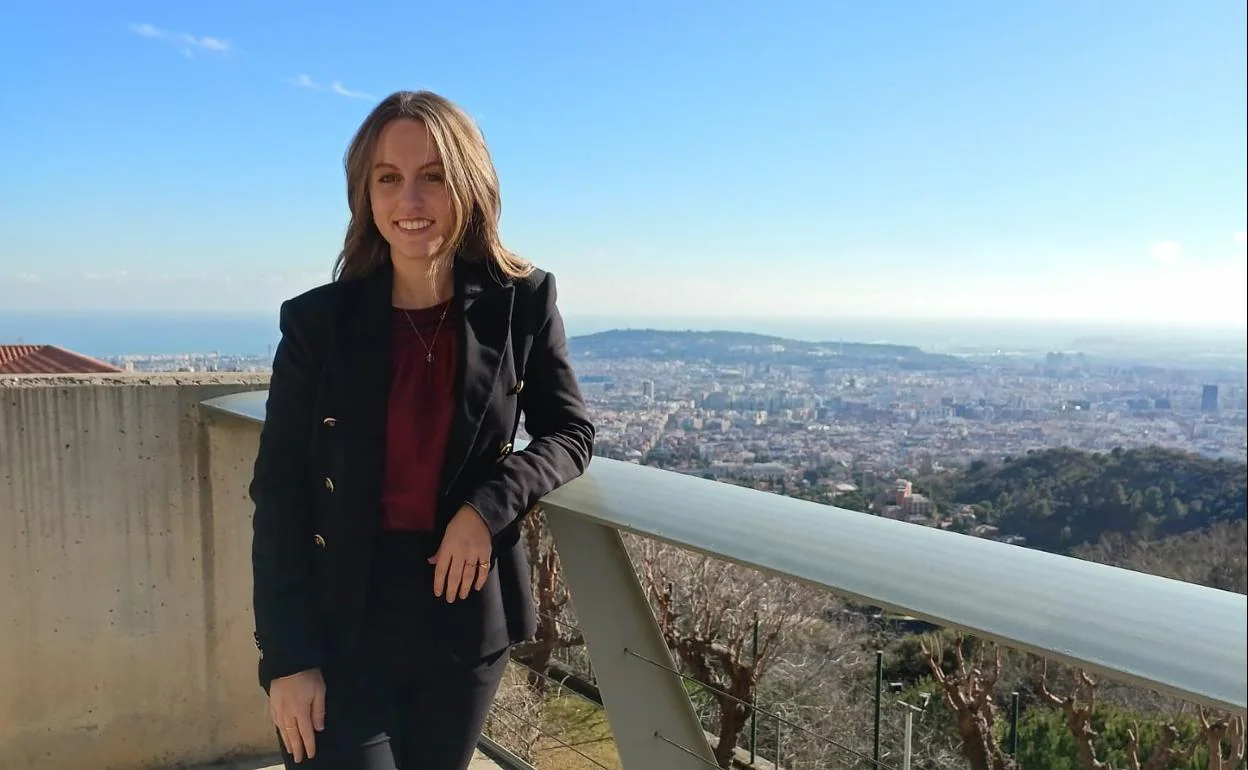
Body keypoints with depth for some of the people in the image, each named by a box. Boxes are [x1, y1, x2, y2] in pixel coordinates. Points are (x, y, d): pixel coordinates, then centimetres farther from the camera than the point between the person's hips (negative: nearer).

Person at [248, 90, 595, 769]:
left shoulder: (521, 305, -5)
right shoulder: (318, 320, -7)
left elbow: (570, 434, 3)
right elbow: (278, 497, -5)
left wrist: (491, 505, -16)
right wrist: (287, 657, -7)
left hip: (467, 622, 2)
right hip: (340, 630, -1)